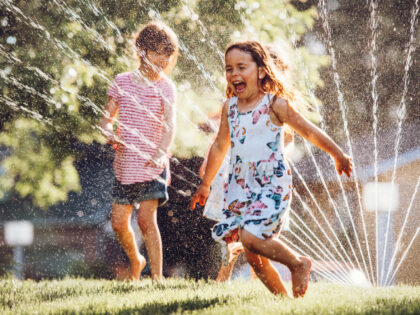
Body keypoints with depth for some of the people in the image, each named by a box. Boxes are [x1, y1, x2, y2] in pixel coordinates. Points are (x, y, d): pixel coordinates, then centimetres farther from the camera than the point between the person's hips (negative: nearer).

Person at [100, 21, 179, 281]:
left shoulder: (165, 87, -1)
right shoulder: (122, 81, 7)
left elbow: (170, 124, -12)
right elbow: (107, 117, 11)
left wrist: (161, 153, -29)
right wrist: (110, 134, -13)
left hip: (152, 164, -3)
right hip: (124, 164, 4)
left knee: (146, 218, -15)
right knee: (119, 222, 4)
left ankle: (157, 276, -8)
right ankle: (136, 262, 33)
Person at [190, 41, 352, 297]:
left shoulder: (275, 104, -7)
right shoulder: (230, 107, 9)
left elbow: (310, 132, 1)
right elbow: (220, 147, 22)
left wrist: (339, 156, 10)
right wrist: (205, 185, 28)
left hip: (273, 184, -6)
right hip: (241, 187, 6)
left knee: (250, 237, -24)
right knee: (254, 257, 3)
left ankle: (299, 263, -2)